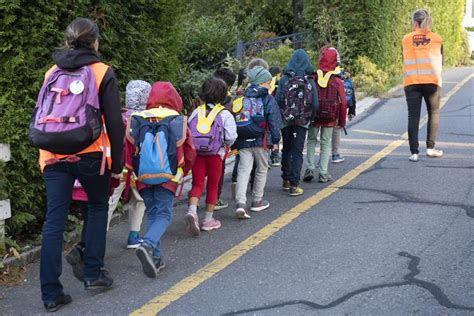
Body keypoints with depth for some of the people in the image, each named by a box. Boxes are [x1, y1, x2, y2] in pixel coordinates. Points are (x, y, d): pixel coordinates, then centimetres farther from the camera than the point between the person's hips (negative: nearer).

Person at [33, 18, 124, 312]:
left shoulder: (52, 72, 12)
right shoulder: (103, 72, -1)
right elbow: (114, 122, -4)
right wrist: (117, 163, 3)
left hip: (53, 155, 3)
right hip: (89, 155, -3)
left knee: (54, 220, 4)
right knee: (98, 207, 20)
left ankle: (51, 293, 4)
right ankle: (93, 273, 19)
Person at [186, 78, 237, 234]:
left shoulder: (196, 112, 4)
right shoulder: (225, 114, -6)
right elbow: (231, 137, -12)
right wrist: (225, 146, 9)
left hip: (196, 154, 2)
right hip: (215, 155, -2)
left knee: (197, 184, 6)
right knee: (212, 186, 11)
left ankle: (192, 211, -18)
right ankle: (208, 220, 18)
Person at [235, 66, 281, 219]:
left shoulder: (242, 98, 14)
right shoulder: (267, 99, -1)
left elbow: (234, 118, 15)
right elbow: (274, 120, -7)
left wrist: (233, 140, 20)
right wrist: (275, 140, -1)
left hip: (242, 141, 3)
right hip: (259, 140, -3)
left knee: (244, 170, -2)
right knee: (261, 169, 15)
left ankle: (241, 202, -19)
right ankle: (257, 201, 24)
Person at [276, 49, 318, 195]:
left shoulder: (284, 79, -7)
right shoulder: (310, 81, -6)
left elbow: (277, 100, -10)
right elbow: (315, 103, -8)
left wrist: (280, 116, 5)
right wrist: (310, 118, 9)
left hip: (286, 120, 1)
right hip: (302, 121, -1)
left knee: (286, 150, 17)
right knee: (297, 152, 2)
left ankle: (286, 180, 25)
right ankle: (294, 185, -4)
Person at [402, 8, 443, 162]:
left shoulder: (406, 39, 4)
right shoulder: (437, 39, 5)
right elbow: (440, 61, 15)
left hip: (411, 82, 0)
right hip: (432, 81, 0)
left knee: (413, 116, 2)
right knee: (434, 113, 16)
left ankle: (414, 152, -1)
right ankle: (431, 147, 13)